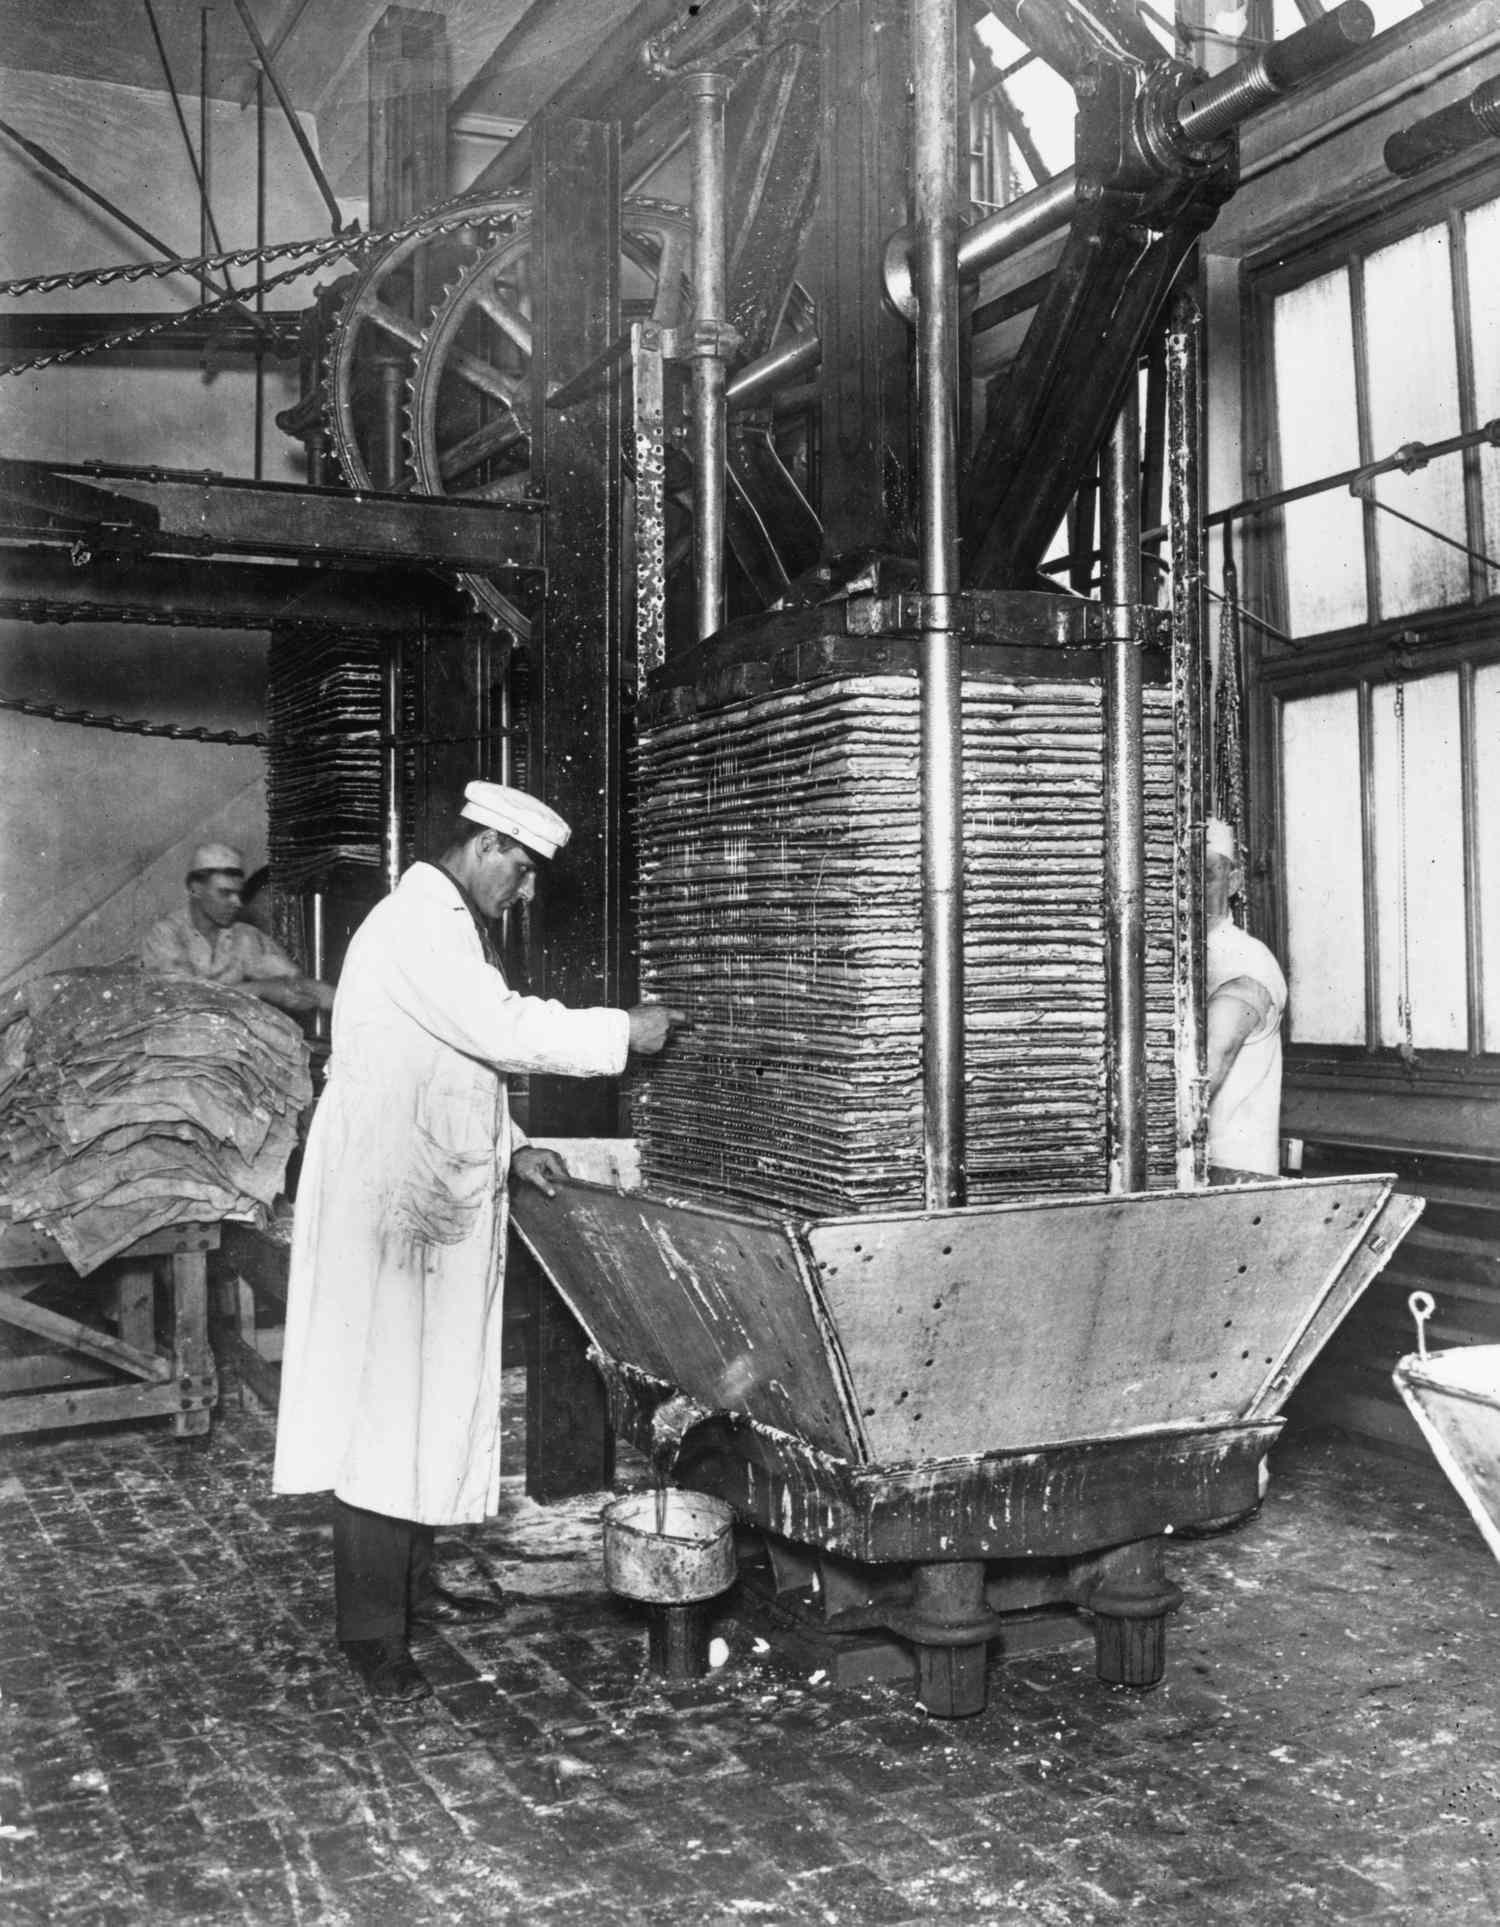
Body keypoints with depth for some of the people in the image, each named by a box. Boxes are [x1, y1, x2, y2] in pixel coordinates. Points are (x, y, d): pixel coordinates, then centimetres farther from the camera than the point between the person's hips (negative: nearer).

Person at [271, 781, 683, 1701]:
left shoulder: (452, 927, 19)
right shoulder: (418, 922, -14)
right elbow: (504, 1030, -21)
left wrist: (511, 1147, 14)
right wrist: (623, 1031, -12)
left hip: (438, 1202, 10)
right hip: (388, 1202, -10)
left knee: (434, 1396, 14)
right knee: (385, 1405, -5)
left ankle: (413, 1586, 25)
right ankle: (373, 1629, 2)